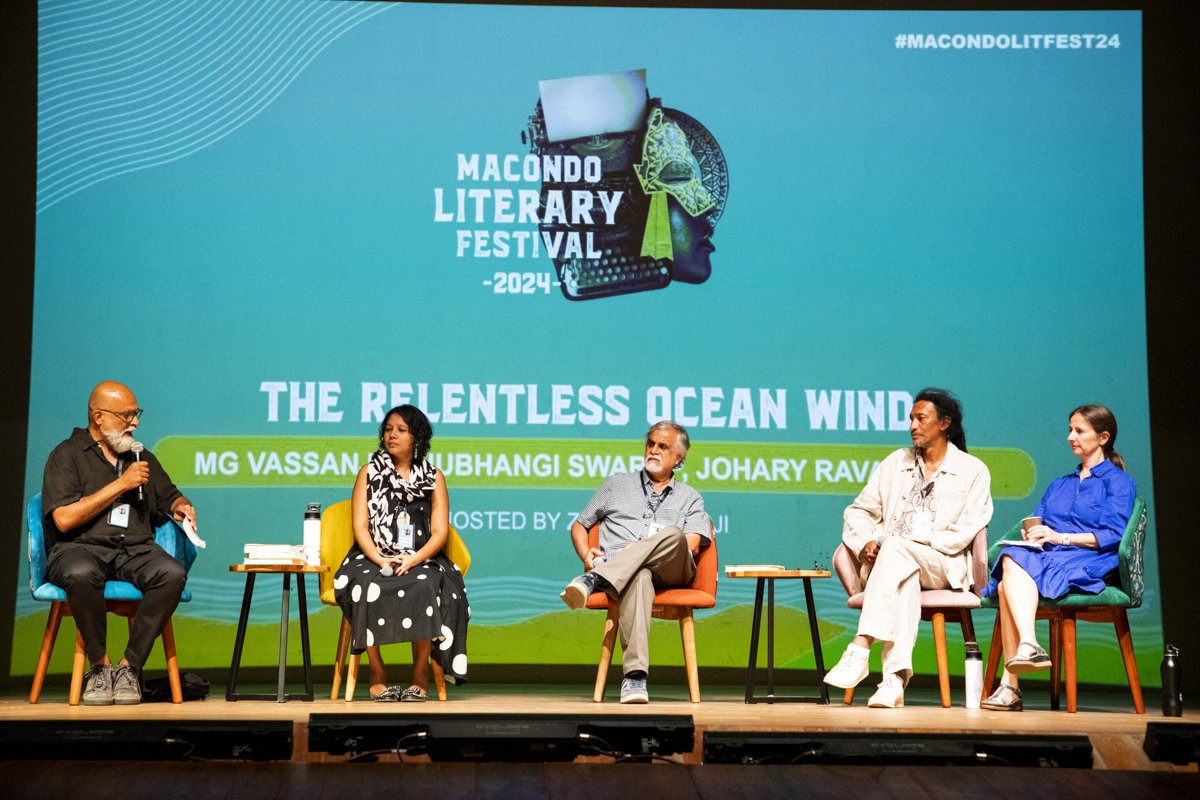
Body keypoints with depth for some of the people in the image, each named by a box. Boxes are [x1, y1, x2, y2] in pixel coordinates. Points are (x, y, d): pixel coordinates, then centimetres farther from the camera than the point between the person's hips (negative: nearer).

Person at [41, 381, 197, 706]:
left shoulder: (142, 458, 22)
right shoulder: (67, 456, 4)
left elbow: (170, 498, 32)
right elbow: (64, 519, -9)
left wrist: (181, 507, 6)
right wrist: (121, 484, -7)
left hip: (135, 550, 4)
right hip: (80, 548, -4)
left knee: (173, 574, -30)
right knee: (81, 575, -41)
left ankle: (129, 667, -22)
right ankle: (100, 666, -20)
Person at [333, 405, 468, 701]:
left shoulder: (433, 477, 11)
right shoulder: (369, 473, 11)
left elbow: (440, 532, 2)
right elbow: (360, 526, 2)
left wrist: (412, 560, -17)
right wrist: (380, 559, -17)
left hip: (421, 561, 0)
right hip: (374, 559, 0)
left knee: (424, 587, -35)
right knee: (367, 587, -34)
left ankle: (420, 675, -24)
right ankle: (377, 674, -23)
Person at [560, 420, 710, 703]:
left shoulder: (689, 497, 26)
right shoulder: (618, 484, 30)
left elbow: (692, 544, 8)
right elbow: (579, 526, 29)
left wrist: (641, 548, -8)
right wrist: (587, 556, 5)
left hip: (670, 570, 1)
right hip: (619, 569, -1)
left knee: (672, 534, -36)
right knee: (639, 578, -42)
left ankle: (594, 580, -47)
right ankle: (634, 676, -57)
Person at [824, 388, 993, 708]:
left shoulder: (973, 471, 7)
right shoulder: (896, 462, 19)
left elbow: (962, 535, -4)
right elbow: (858, 511, 15)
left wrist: (909, 541, -14)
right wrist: (865, 542, -7)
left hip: (942, 565, -2)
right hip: (891, 562, 2)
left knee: (896, 549, -35)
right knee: (906, 577, -36)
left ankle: (860, 648, -45)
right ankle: (895, 678, -49)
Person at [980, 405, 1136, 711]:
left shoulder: (1118, 482, 11)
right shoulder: (1059, 485, 32)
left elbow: (1113, 535, -3)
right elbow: (1036, 524, 21)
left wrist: (1060, 537, -10)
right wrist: (1031, 535, -3)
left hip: (1089, 563, -6)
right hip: (1048, 559, 6)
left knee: (1015, 569, -34)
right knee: (1013, 558, -32)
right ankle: (1029, 646, -47)